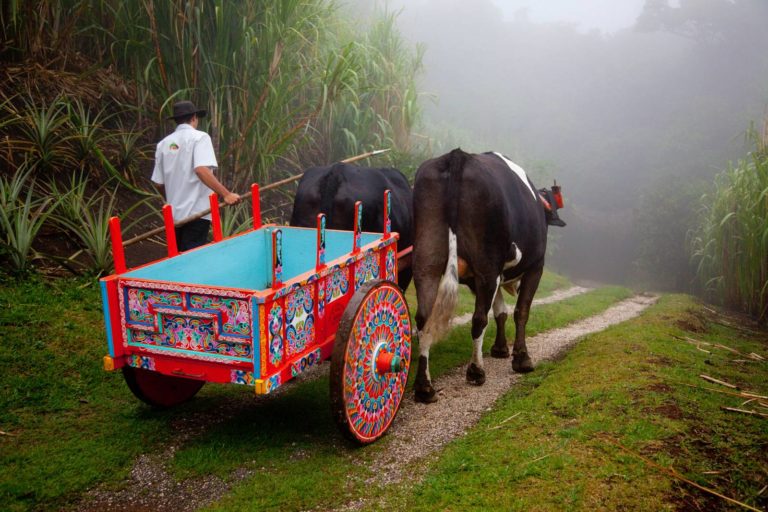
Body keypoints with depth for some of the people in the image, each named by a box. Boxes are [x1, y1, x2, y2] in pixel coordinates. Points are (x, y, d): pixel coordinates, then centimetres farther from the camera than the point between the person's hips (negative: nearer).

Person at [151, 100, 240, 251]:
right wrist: (226, 194, -24)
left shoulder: (164, 143, 10)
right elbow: (201, 170, -22)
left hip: (174, 213, 6)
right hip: (196, 211, -6)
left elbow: (158, 183, 11)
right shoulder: (199, 137, -5)